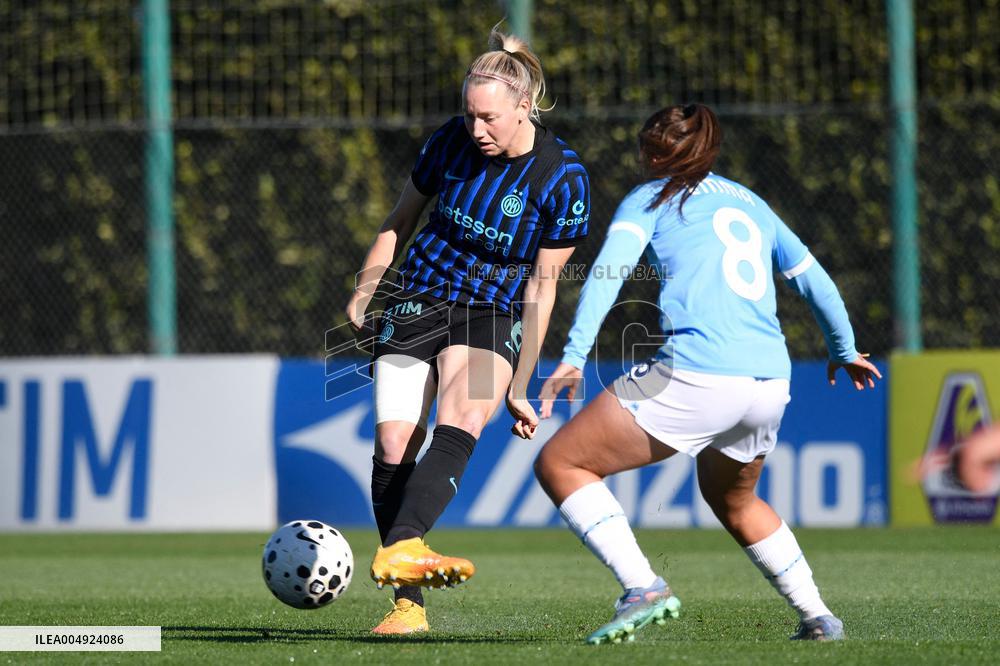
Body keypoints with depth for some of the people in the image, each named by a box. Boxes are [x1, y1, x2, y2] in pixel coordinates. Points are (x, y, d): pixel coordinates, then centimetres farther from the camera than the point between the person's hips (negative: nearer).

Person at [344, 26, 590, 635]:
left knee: (461, 423, -31)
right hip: (418, 303, 3)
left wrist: (520, 385, -6)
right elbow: (401, 220, 12)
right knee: (394, 444, -12)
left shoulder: (564, 178, -13)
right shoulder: (452, 142, -5)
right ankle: (408, 604, -8)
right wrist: (360, 298, 13)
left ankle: (398, 549, -51)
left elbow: (542, 287, -7)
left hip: (493, 316, -3)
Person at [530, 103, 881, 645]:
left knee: (559, 464, 2)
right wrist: (844, 350, 48)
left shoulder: (649, 198, 10)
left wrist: (574, 355, -18)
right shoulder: (750, 203, 25)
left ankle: (642, 586, -14)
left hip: (697, 375, -7)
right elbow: (814, 280, 32)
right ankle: (816, 616, 28)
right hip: (770, 384, 7)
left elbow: (610, 268, -8)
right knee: (733, 499, 34)